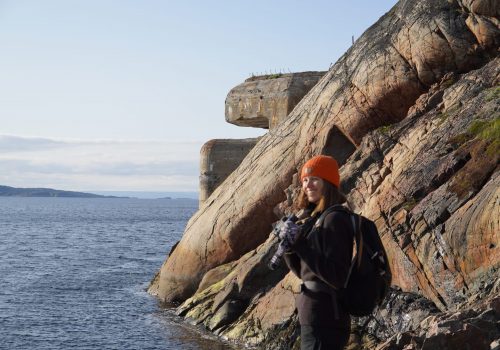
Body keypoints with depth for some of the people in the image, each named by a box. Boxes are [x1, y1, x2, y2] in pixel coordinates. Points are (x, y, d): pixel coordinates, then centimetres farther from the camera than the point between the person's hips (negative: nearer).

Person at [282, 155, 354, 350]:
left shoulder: (334, 219, -14)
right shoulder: (315, 218, 12)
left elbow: (337, 277, -21)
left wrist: (300, 243, -21)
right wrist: (289, 246, -1)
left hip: (324, 321, -9)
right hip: (313, 317, 9)